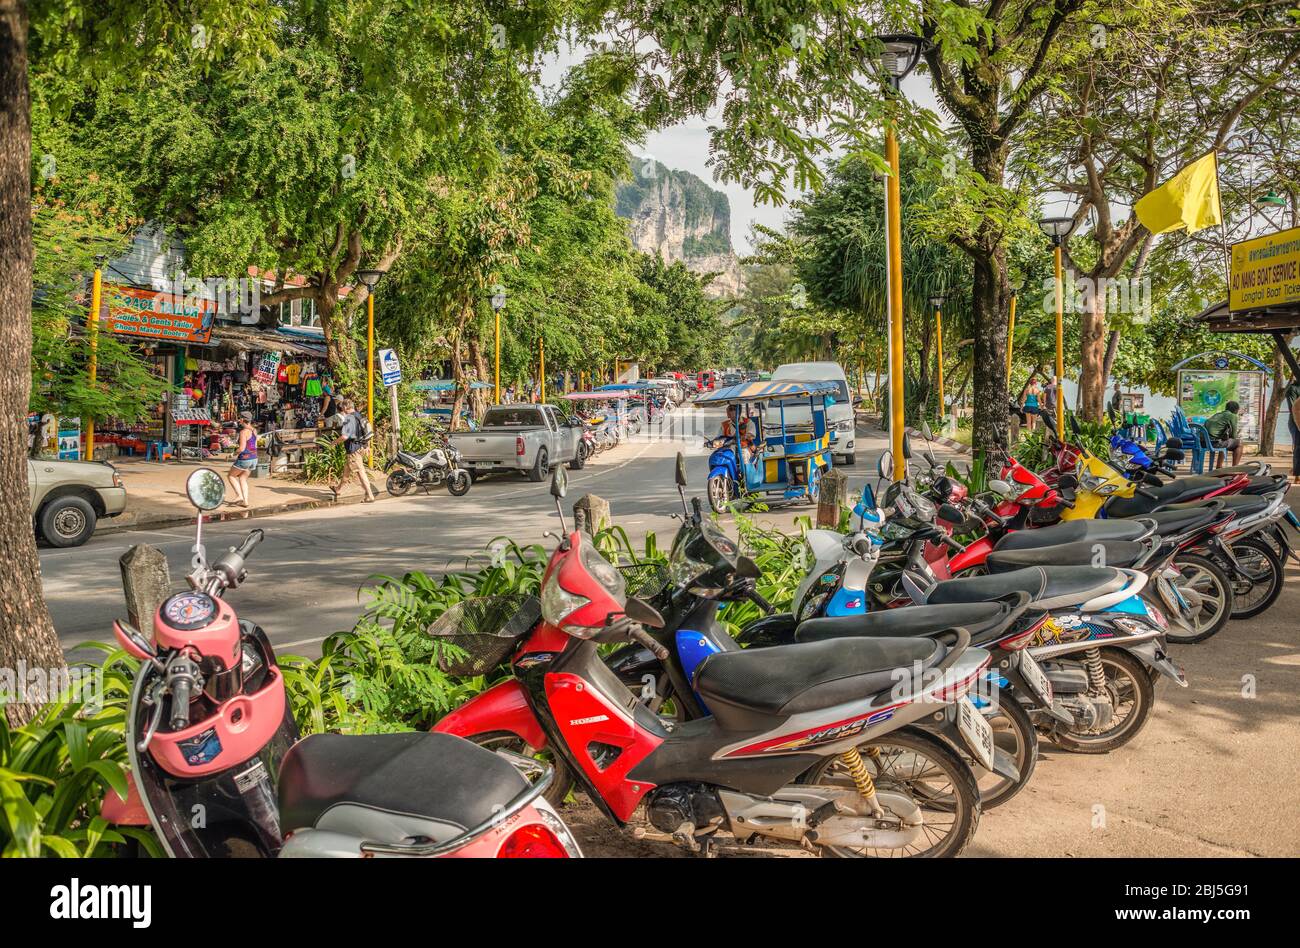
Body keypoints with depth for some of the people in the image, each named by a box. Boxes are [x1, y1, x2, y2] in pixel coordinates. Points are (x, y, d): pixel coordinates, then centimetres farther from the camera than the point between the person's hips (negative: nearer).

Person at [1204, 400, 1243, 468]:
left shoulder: (1217, 414, 25)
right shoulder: (1232, 416, 4)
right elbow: (1233, 435, 6)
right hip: (1215, 442, -8)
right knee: (1239, 442, 13)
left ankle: (1219, 467, 35)